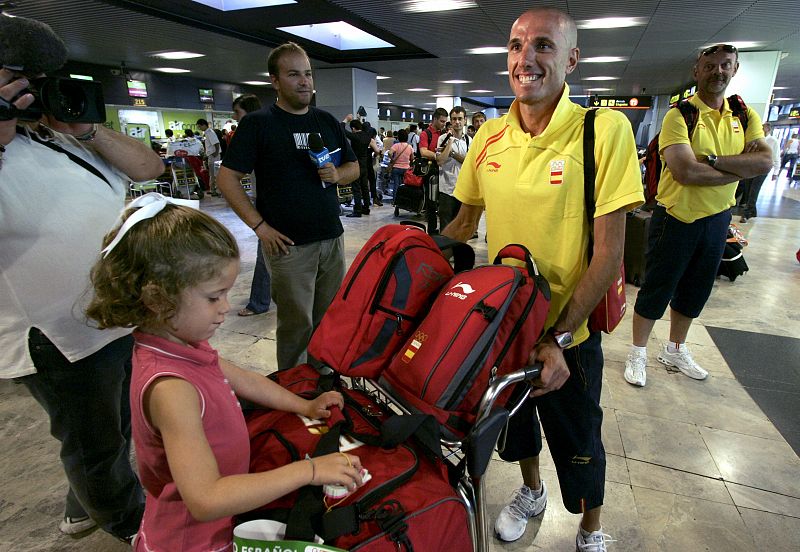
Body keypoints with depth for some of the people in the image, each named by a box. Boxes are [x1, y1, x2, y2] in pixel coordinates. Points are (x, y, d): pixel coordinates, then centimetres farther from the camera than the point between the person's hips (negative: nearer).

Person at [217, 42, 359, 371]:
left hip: (332, 238, 5)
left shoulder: (327, 121, 13)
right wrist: (260, 226, -12)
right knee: (297, 324, 2)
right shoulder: (257, 124, -2)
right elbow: (227, 178, -5)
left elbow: (354, 168, 18)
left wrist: (337, 174, -5)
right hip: (288, 244, -5)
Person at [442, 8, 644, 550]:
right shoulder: (488, 136, -2)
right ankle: (532, 491, 58)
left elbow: (608, 252, -18)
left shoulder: (605, 130, -16)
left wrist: (558, 337, -20)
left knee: (578, 442, 17)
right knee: (513, 420, 26)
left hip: (569, 331, -4)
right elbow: (464, 223, 8)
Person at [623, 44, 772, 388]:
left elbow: (765, 162, -9)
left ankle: (675, 351, 35)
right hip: (677, 216, -6)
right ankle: (637, 354, 19)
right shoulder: (679, 115, -12)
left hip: (718, 217, 6)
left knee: (695, 290, 17)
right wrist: (742, 167, -14)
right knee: (657, 288, 3)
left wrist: (712, 159, -22)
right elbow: (686, 172, -26)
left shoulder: (745, 117, 6)